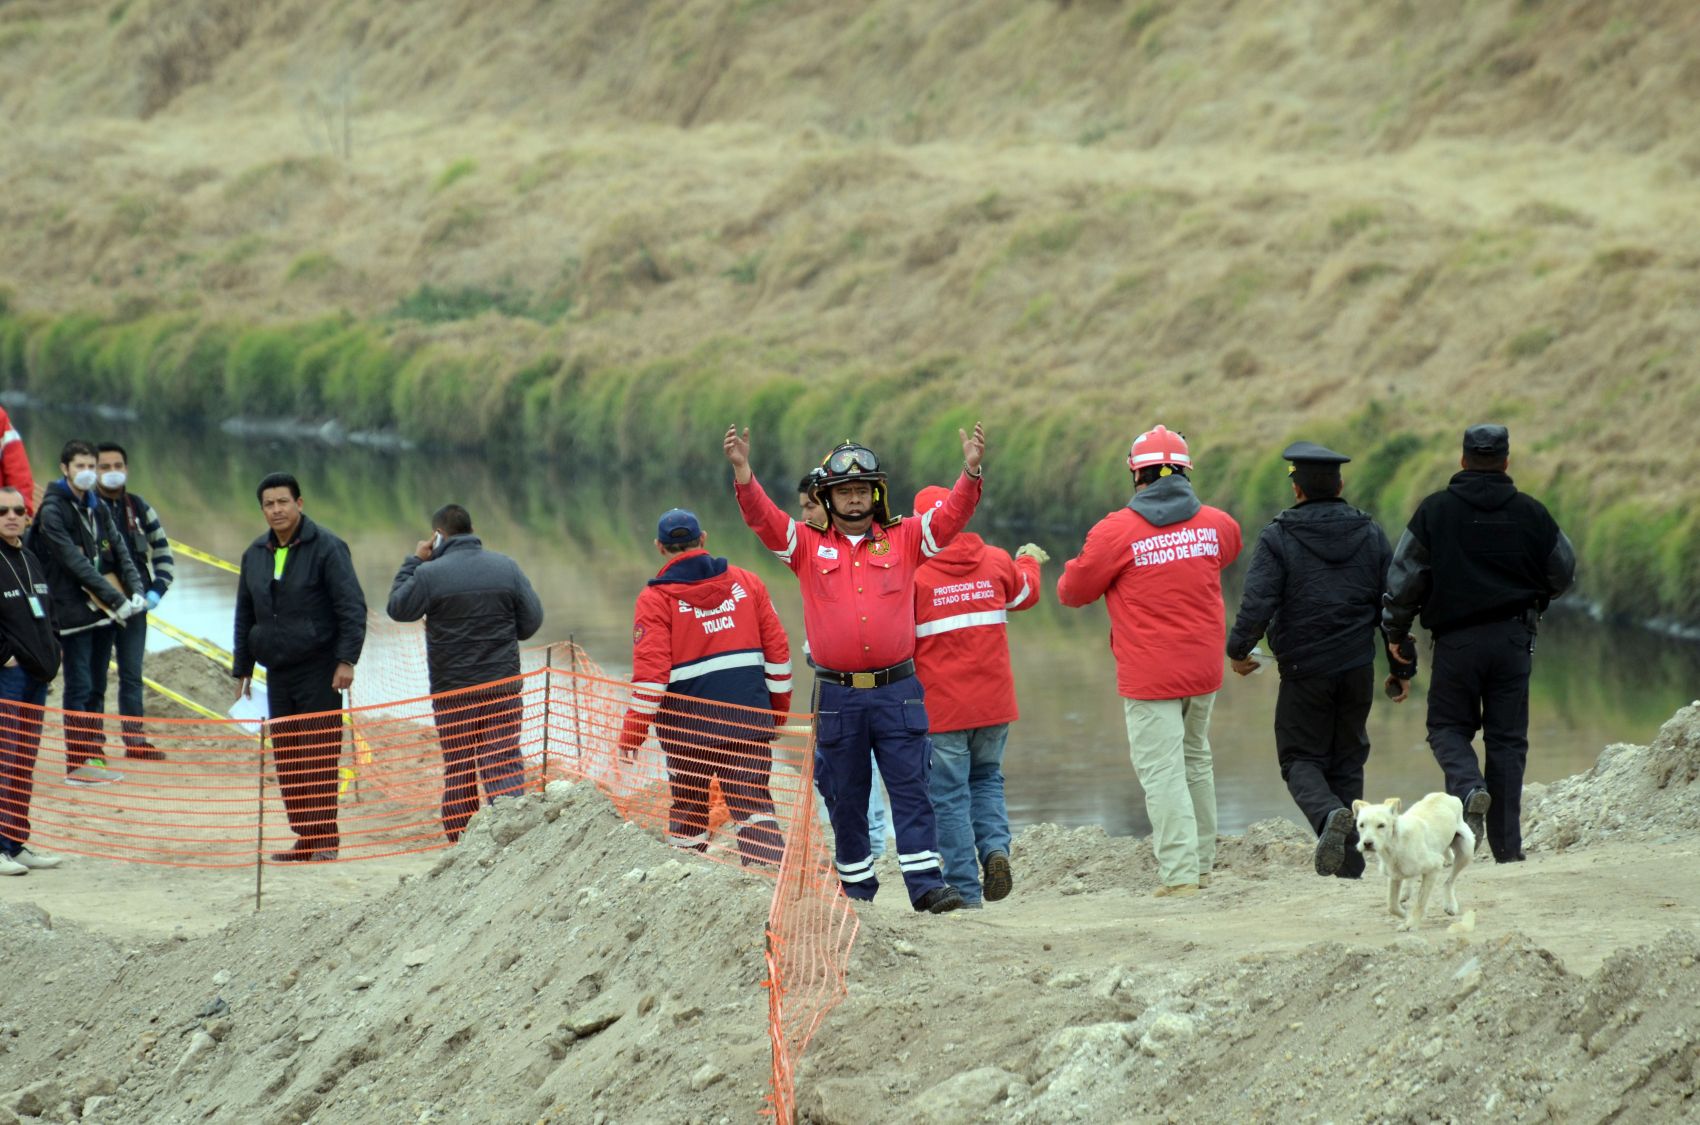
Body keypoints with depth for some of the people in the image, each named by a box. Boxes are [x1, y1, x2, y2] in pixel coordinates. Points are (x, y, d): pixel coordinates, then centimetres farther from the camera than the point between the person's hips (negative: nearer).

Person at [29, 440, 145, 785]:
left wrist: (136, 591, -8)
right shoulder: (53, 511, -10)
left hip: (105, 613, 7)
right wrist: (116, 599, -18)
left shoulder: (98, 509, 13)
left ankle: (95, 757, 16)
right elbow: (75, 563, -16)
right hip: (74, 612, -7)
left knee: (97, 688, 11)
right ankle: (76, 763, -2)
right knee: (80, 689, -5)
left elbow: (120, 553, 9)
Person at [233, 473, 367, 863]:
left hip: (319, 671, -6)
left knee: (319, 756, -9)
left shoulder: (326, 548, -6)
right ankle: (304, 838, 10)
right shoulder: (255, 555, 13)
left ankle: (326, 838, -6)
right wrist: (242, 669, 18)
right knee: (285, 759, 5)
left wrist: (346, 660, -16)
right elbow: (245, 615, 21)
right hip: (277, 671, 6)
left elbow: (352, 607, -9)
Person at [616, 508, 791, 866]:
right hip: (750, 722, 2)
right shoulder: (746, 583, 6)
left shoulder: (656, 598, -6)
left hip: (688, 725, -2)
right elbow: (777, 650, 7)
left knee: (688, 809, 12)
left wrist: (633, 731, -7)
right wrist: (778, 712, 17)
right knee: (754, 805, 2)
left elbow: (649, 671, -12)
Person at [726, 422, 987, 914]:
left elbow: (950, 517, -3)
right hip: (837, 696, 1)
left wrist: (970, 471, -20)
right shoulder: (808, 546, 6)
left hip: (896, 691, -1)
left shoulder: (903, 539, 7)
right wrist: (742, 471, -22)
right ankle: (857, 886, 17)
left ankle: (926, 883, -8)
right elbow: (763, 518, -6)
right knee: (844, 796, 7)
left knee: (910, 788, -5)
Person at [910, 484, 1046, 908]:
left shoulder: (913, 573, -12)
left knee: (950, 796, 2)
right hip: (994, 701, 4)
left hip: (941, 705, -4)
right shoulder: (996, 562, 2)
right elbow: (1025, 592, 25)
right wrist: (1030, 562, 48)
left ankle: (964, 889, 1)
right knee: (987, 778, 22)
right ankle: (996, 847, -3)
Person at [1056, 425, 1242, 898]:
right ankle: (1202, 861, 26)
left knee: (1162, 770, -5)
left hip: (1149, 675, -5)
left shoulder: (1117, 531, -13)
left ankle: (1180, 873, -11)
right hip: (1203, 668, 5)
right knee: (1195, 761, 20)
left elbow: (1072, 590, -1)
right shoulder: (1214, 524, 2)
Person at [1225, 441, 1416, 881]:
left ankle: (1330, 815, -24)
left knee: (1301, 759, 7)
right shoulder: (1371, 535, 5)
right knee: (1347, 759, 15)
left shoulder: (1278, 538, -8)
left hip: (1304, 670, -4)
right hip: (1358, 670, 4)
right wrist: (1402, 667, 14)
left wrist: (1238, 649, 2)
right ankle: (1348, 858, 11)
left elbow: (1257, 602, -15)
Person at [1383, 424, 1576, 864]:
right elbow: (1564, 572, 15)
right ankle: (1507, 843, 3)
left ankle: (1468, 788, -20)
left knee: (1448, 726, 11)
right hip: (1514, 638, 2)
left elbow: (1403, 577, -2)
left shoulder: (1435, 510, -3)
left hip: (1456, 640, -2)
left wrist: (1396, 632, 11)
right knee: (1507, 738, 6)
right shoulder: (1531, 513, 3)